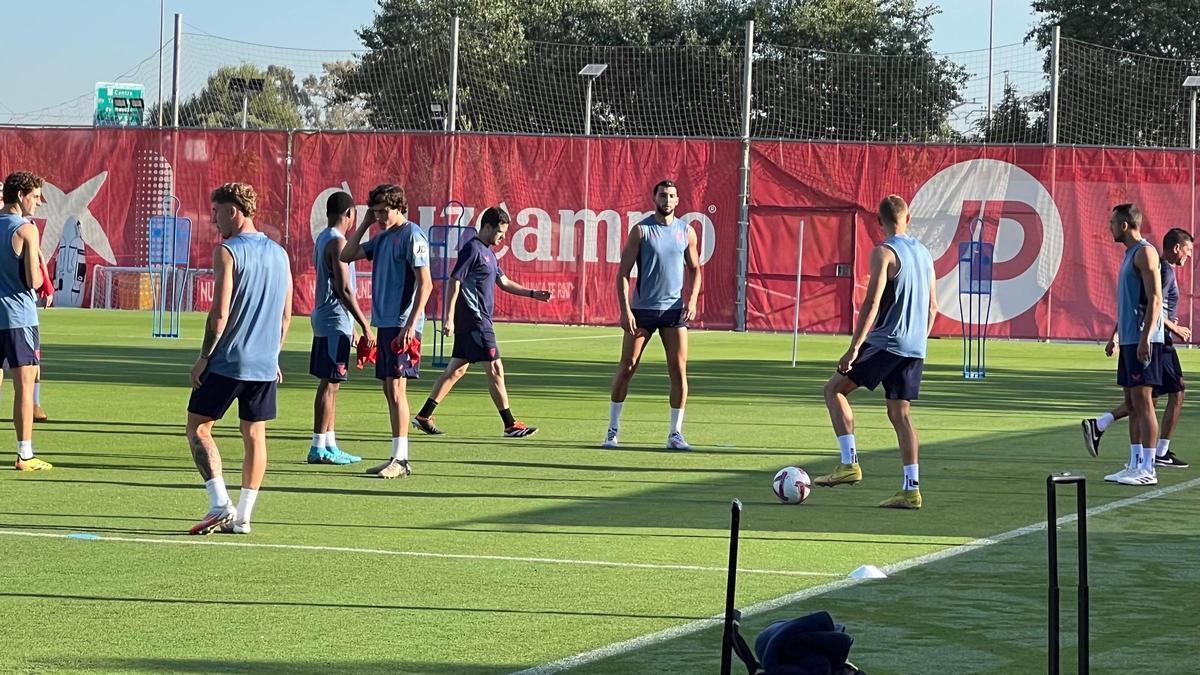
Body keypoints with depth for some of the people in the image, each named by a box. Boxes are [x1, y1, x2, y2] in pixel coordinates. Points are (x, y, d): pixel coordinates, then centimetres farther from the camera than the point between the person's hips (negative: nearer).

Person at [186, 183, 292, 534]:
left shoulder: (228, 252, -10)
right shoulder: (279, 253, 11)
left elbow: (220, 313, -15)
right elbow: (286, 315, 14)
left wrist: (204, 358, -9)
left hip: (227, 361, -6)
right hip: (265, 364, 7)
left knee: (198, 428, 3)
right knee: (254, 435, 10)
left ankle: (220, 504, -8)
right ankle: (243, 516, 9)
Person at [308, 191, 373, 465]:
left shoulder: (322, 239, 15)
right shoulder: (337, 242, -15)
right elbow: (344, 289, -20)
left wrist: (351, 326, 22)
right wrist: (365, 326, -19)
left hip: (324, 317, 10)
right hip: (335, 321, -10)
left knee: (329, 383, 12)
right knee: (330, 384, -7)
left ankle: (329, 445, 15)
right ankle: (319, 447, -7)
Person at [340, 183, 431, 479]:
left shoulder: (412, 236, -10)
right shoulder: (382, 238, 15)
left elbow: (425, 284, -15)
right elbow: (347, 255, 23)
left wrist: (410, 325, -21)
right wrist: (365, 224, 14)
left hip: (402, 325, -9)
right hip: (384, 323, 9)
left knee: (396, 388, -10)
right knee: (389, 390, 9)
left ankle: (401, 460, -10)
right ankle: (396, 458, 14)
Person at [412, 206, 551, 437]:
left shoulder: (488, 252, 17)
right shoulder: (472, 249, -13)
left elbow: (503, 282, 25)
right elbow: (455, 281, -17)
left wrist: (533, 294, 19)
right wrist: (449, 318, -22)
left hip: (474, 322, 10)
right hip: (474, 321, -10)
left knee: (457, 368, 11)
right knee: (495, 369, -6)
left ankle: (424, 416, 14)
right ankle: (510, 425, -2)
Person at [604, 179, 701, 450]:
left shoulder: (686, 232, 6)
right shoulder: (641, 230, -3)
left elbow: (695, 269, 15)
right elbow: (623, 273, -5)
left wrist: (692, 299, -2)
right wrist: (625, 310, -14)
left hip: (674, 310, 2)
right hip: (642, 309, -2)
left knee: (679, 371, -3)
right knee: (626, 369, -1)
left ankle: (675, 433, 5)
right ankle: (613, 430, 10)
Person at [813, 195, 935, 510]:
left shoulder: (884, 252, -10)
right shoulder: (924, 253, 13)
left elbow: (872, 303, -17)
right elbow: (932, 306, 18)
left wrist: (854, 348, -17)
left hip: (886, 342, -7)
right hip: (914, 348, 7)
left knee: (834, 388, 2)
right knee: (899, 412, 11)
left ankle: (849, 463, -8)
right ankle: (911, 489, 5)